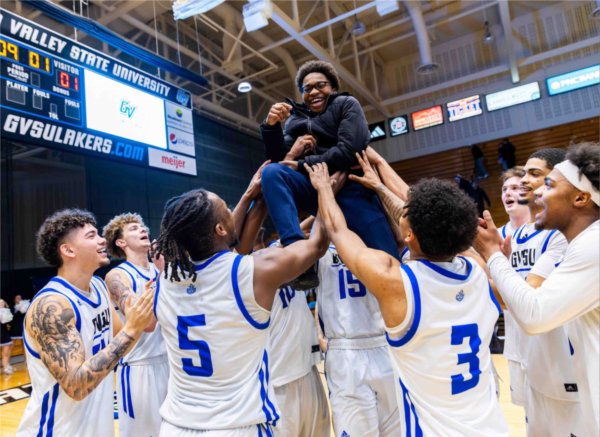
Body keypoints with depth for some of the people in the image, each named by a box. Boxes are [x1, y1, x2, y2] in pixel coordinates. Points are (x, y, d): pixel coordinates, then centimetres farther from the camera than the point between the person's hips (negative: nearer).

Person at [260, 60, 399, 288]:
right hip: (314, 189, 3)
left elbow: (349, 151, -7)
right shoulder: (295, 119, 20)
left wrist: (302, 165, -7)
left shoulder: (346, 105, 11)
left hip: (349, 187, -2)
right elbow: (279, 159, 9)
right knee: (271, 172, -26)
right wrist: (271, 125, -6)